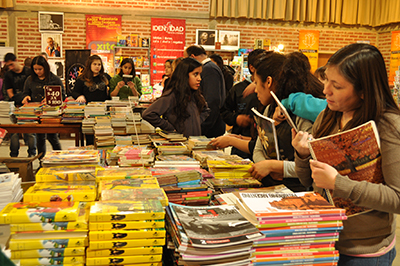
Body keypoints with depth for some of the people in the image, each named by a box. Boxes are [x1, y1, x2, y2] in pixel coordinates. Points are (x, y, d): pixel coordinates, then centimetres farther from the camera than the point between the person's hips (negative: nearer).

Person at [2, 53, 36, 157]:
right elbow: (9, 93, 5)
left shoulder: (29, 72, 2)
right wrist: (17, 105, -7)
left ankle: (32, 154, 8)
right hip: (16, 107, 2)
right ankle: (13, 155, 8)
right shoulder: (8, 75, 9)